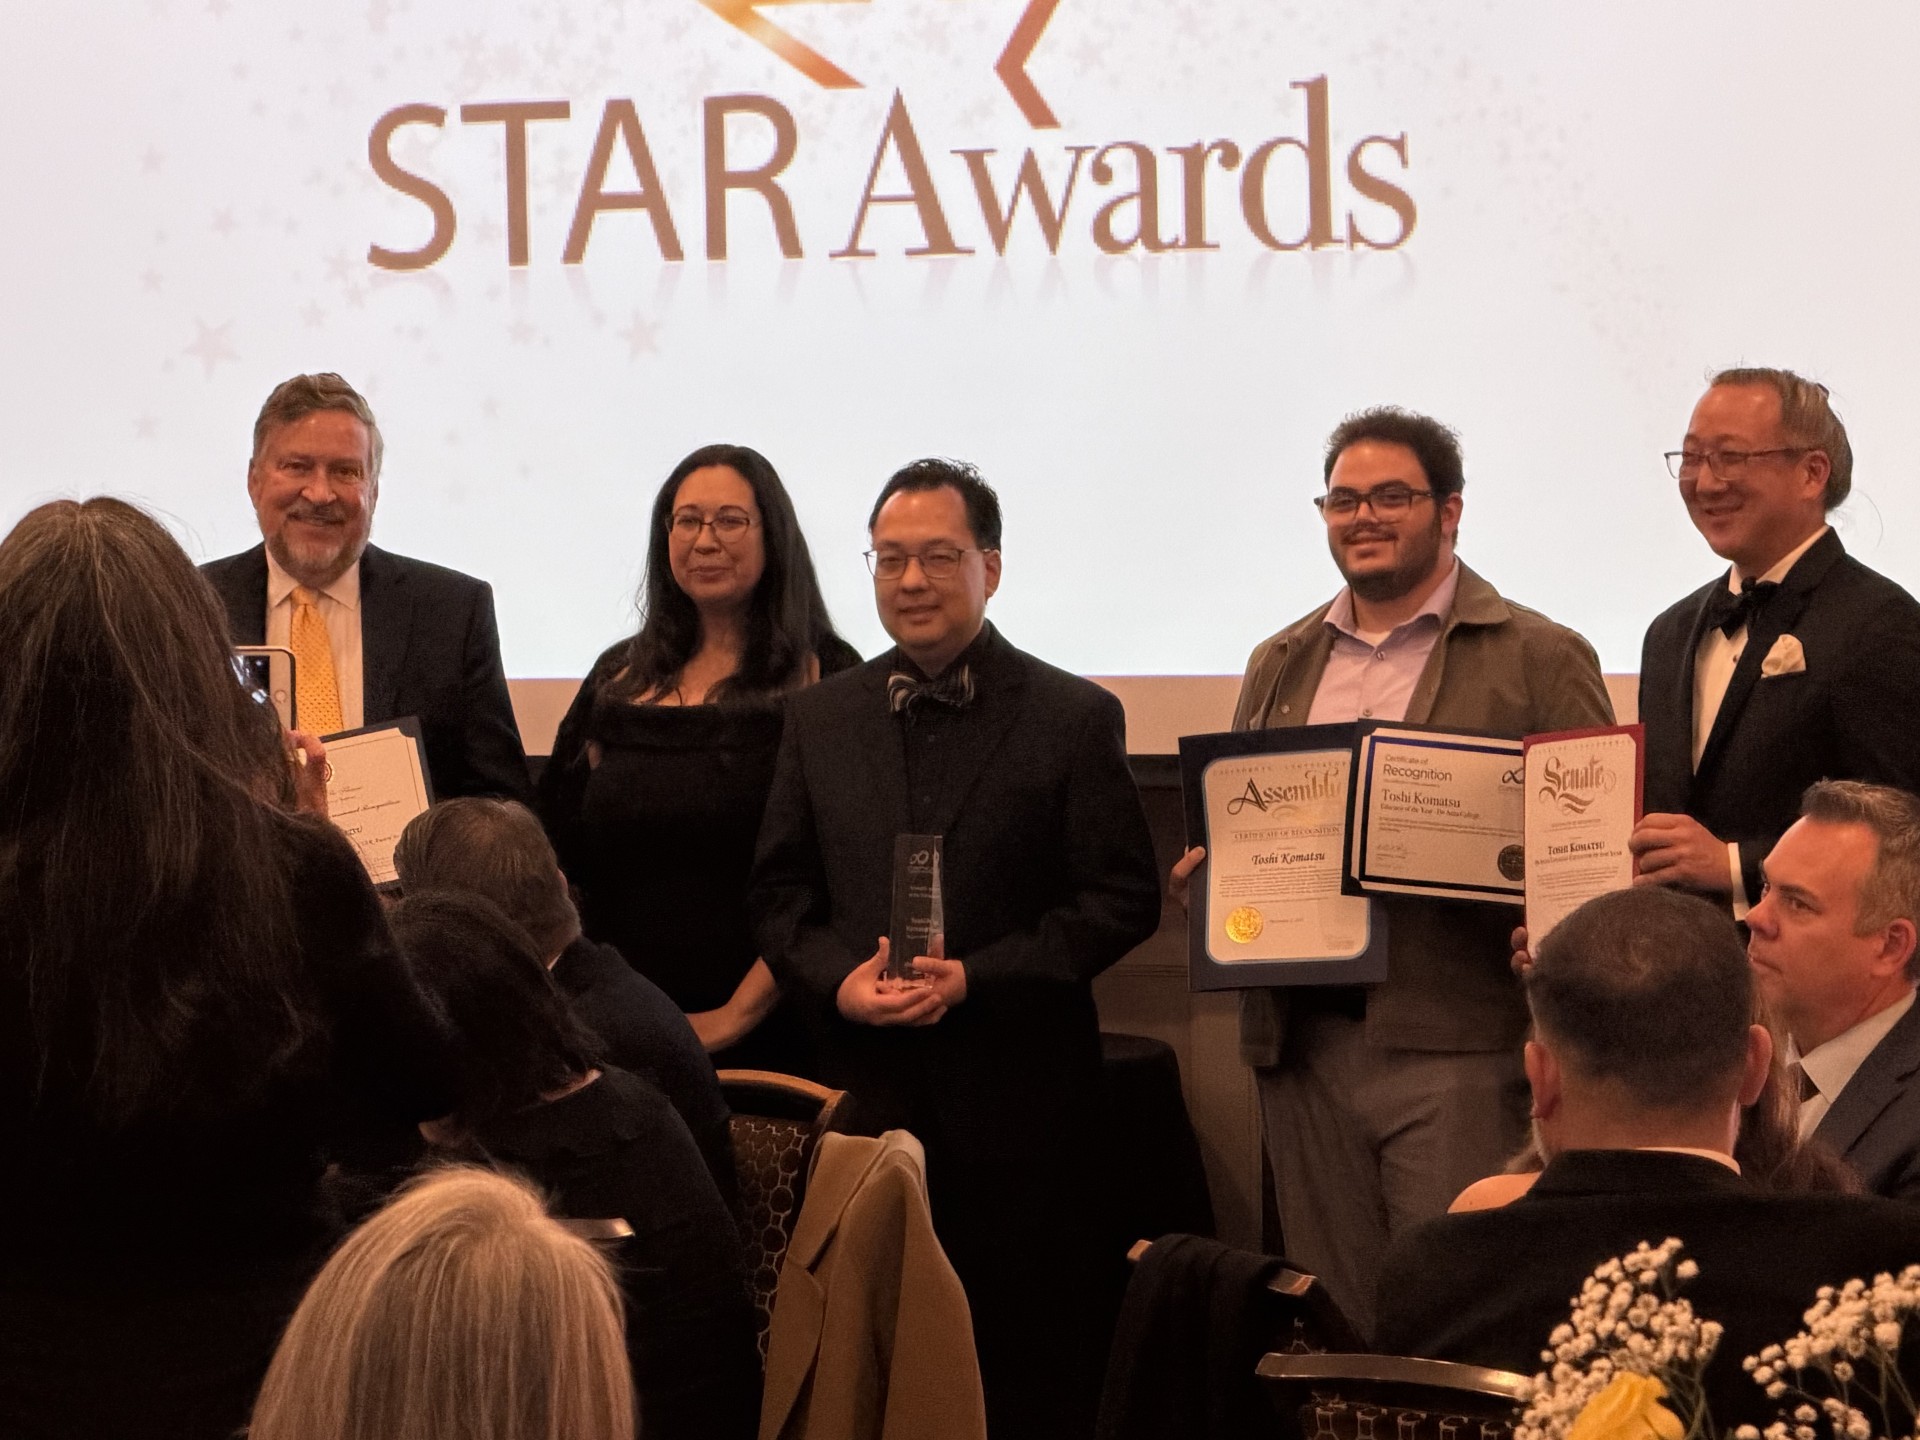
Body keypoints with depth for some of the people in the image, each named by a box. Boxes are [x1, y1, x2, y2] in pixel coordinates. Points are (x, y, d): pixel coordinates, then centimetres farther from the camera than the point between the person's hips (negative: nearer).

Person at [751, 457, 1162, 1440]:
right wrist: (839, 981, -8)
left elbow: (1122, 900, -4)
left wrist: (975, 977, -14)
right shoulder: (821, 717, 12)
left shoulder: (1074, 718, 1)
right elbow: (780, 894, 13)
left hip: (1018, 1099, -3)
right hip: (866, 1088, 3)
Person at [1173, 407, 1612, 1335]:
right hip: (1304, 1039, 5)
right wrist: (1205, 869, 2)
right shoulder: (1279, 665, 18)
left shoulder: (1540, 660, 3)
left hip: (1455, 1047, -5)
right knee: (1331, 1318, 9)